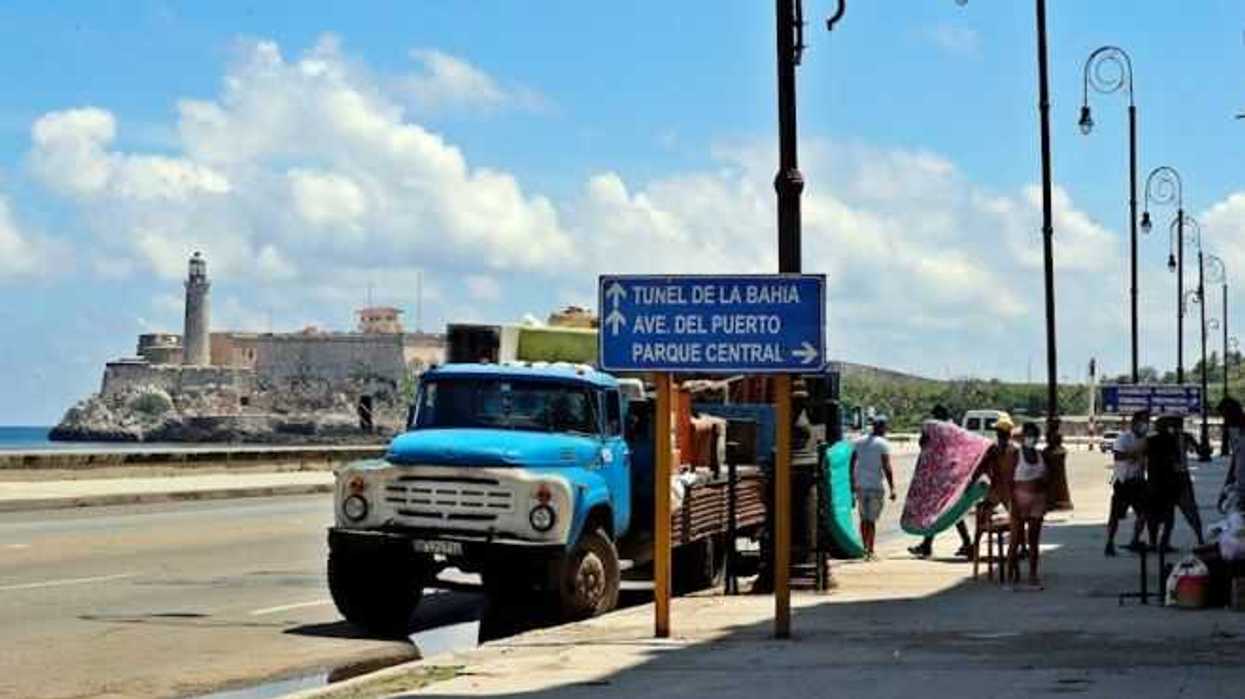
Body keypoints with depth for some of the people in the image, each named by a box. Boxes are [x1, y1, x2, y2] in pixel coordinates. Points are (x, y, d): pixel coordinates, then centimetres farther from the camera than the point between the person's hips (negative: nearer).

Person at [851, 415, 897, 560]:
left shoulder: (859, 442, 9)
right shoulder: (883, 444, -7)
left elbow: (852, 464, 11)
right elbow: (886, 467, -14)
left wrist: (853, 483, 20)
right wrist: (892, 488, -12)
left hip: (860, 486, 5)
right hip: (875, 486, -5)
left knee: (864, 518, 15)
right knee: (871, 520, -2)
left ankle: (865, 547, 20)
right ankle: (870, 550, -4)